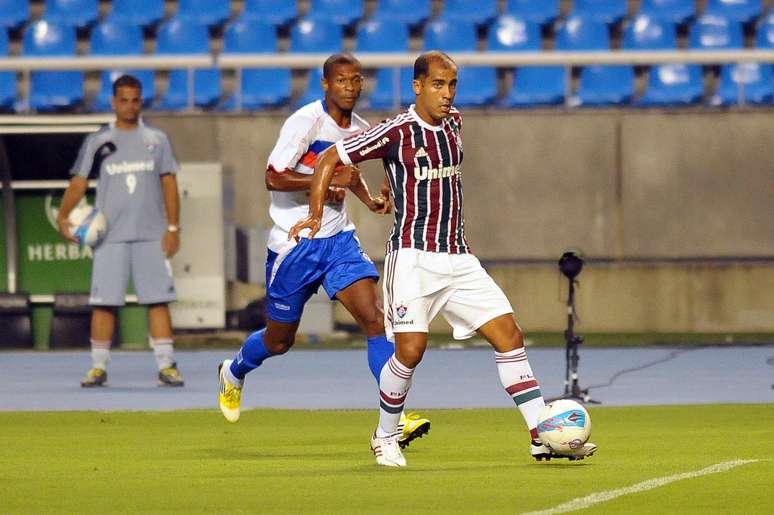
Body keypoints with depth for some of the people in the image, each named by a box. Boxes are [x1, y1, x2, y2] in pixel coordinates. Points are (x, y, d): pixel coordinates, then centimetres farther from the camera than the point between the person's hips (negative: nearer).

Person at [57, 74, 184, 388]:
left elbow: (169, 184, 7)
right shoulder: (97, 142, 8)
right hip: (110, 237, 0)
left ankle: (166, 365, -5)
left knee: (158, 300, -5)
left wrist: (173, 228, -2)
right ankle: (98, 367, 3)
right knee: (104, 301, -3)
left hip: (151, 236, 0)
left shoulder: (156, 140, 10)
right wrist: (62, 217, -13)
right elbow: (78, 183, 3)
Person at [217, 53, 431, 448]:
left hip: (338, 239, 5)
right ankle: (233, 373, 45)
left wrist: (369, 199, 7)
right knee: (278, 341, 11)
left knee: (374, 318, -16)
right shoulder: (306, 121, -16)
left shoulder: (360, 130, 5)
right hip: (294, 243, -5)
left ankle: (395, 417, -22)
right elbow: (274, 178, -21)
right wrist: (330, 181, -27)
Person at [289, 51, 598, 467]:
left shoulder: (453, 123, 10)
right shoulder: (396, 132, -9)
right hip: (413, 257, -6)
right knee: (411, 347, -17)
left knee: (509, 336, -3)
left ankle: (541, 436, -3)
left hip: (458, 258, 6)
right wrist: (315, 214, -11)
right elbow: (330, 160, -4)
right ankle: (384, 438, 6)